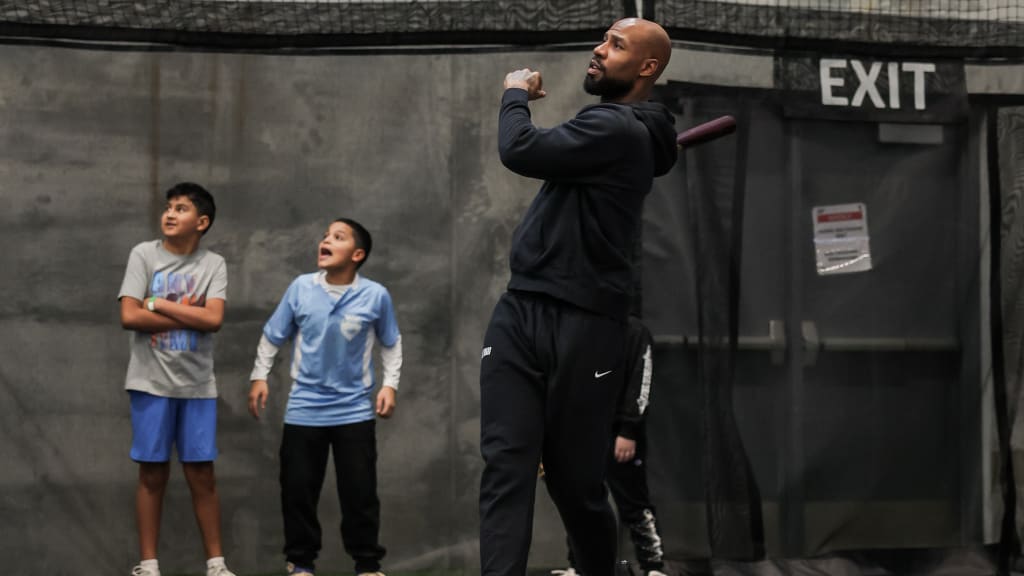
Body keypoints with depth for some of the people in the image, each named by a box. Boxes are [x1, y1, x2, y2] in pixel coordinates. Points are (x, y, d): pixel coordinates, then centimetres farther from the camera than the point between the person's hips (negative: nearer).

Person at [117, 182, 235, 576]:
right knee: (153, 473, 4)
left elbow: (213, 320, -13)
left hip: (197, 384, 1)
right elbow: (129, 317, -10)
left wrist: (158, 305, -11)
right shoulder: (144, 255, -1)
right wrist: (188, 317, -9)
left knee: (202, 474, 5)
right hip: (151, 382, -1)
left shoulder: (213, 265, 2)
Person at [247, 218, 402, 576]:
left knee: (360, 492, 3)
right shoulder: (300, 288, -5)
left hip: (354, 410, -1)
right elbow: (272, 336, 7)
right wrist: (260, 376, 4)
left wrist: (390, 384, 0)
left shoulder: (376, 295, -7)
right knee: (297, 489, 6)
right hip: (304, 409, 1)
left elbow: (391, 343, 8)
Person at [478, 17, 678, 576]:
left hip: (581, 326, -9)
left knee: (574, 482, 3)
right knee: (505, 469, -7)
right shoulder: (611, 128, 19)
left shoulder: (617, 130, -13)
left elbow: (519, 151, -19)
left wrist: (516, 93, -1)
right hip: (518, 312, 9)